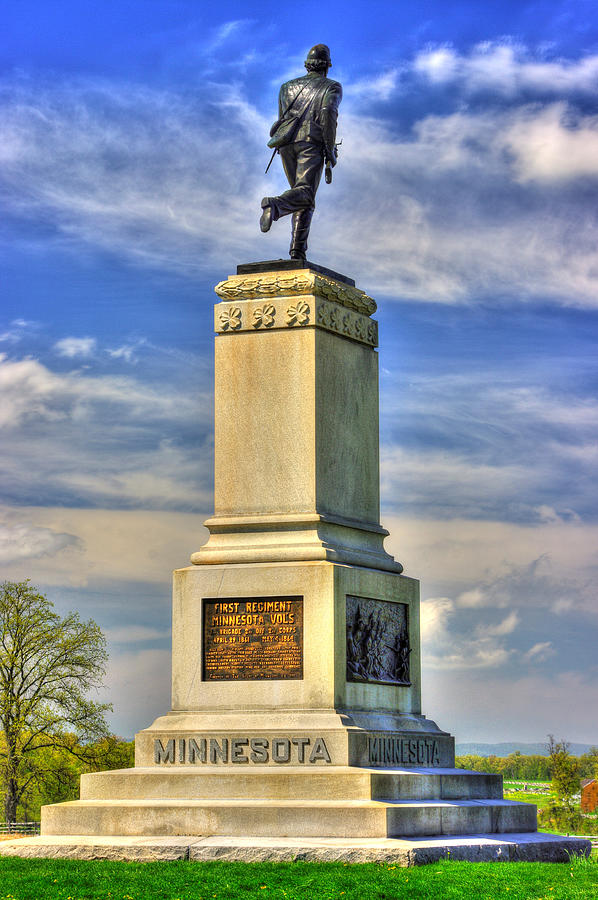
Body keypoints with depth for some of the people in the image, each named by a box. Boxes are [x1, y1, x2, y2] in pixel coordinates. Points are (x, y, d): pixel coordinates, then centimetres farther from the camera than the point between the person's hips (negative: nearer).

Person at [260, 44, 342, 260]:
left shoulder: (288, 86, 25)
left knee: (301, 193, 12)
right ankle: (275, 205, -50)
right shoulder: (332, 87, 12)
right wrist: (330, 152, -8)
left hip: (286, 144, 5)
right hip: (312, 143, -5)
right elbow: (329, 112, -8)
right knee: (305, 195, -16)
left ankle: (298, 249, -7)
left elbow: (282, 120, 20)